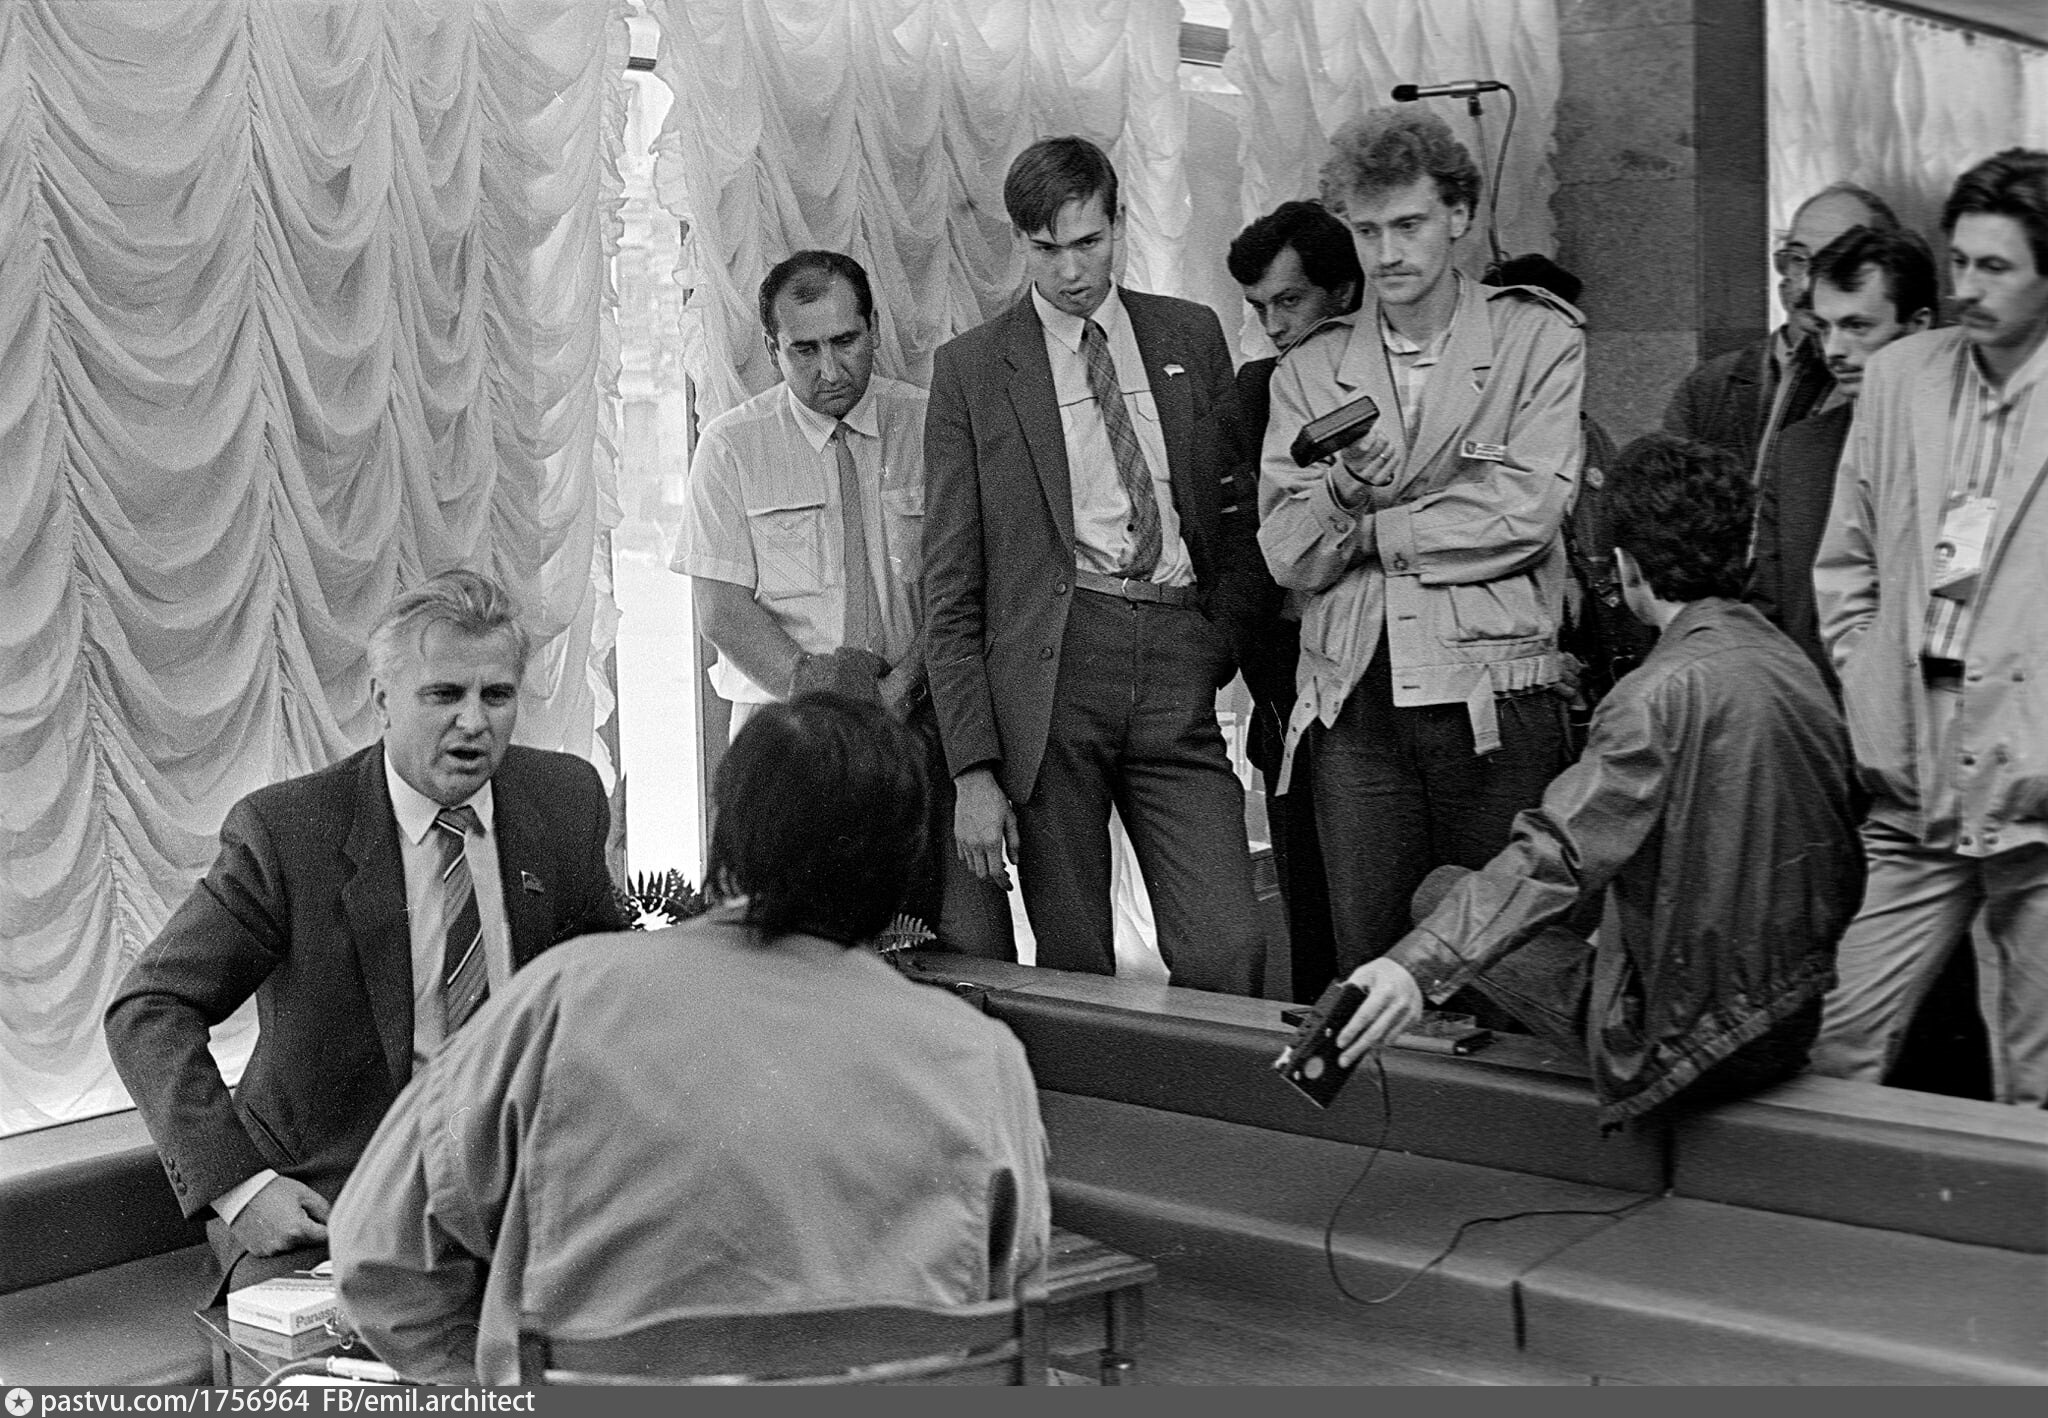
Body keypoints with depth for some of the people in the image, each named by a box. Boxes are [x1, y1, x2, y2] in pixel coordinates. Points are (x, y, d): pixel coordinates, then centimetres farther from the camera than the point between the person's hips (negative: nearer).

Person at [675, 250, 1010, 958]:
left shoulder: (930, 426, 5)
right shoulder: (732, 446, 4)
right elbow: (722, 609, 0)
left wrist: (899, 688, -14)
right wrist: (816, 688, -13)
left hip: (922, 717, 1)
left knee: (977, 948, -13)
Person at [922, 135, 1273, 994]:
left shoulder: (1193, 337, 14)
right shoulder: (971, 369, 6)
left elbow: (1246, 517, 19)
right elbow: (950, 590, 3)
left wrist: (1221, 641, 2)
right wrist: (973, 771, -4)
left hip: (1177, 668, 2)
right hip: (1046, 673, -2)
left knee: (1229, 955, -8)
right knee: (1074, 974, 0)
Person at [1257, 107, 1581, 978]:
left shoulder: (1539, 339, 5)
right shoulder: (1309, 370, 12)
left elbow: (1525, 511, -7)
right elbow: (1288, 560, 3)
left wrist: (1371, 532, -2)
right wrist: (1342, 488, -16)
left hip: (1496, 701, -2)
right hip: (1353, 703, 2)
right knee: (1366, 970, 3)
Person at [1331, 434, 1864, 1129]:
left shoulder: (1668, 689, -21)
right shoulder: (1794, 662, 3)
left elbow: (1558, 855, -32)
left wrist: (1420, 965, -40)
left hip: (1689, 1040, -8)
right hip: (1796, 1024, 8)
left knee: (1441, 892, -1)